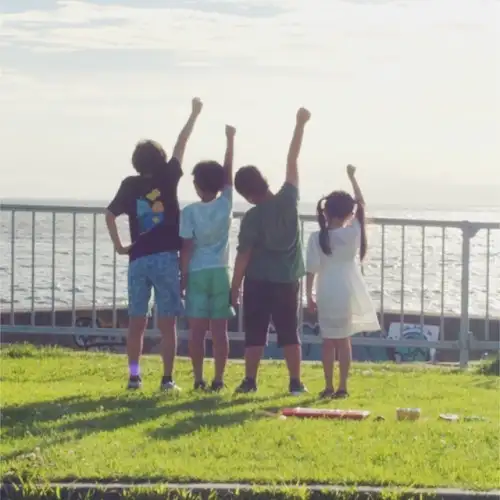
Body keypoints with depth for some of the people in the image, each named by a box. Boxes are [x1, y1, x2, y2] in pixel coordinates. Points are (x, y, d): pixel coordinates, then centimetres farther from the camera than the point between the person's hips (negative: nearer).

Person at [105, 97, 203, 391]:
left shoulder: (130, 185, 4)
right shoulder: (168, 179, -2)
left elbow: (111, 214, -2)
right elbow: (181, 145, 6)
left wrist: (119, 246, 5)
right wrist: (195, 114, 15)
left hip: (138, 260, 2)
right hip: (166, 259, -2)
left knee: (137, 322, 9)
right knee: (167, 323, 0)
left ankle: (134, 376, 6)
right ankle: (168, 379, -2)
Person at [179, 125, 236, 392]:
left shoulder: (190, 211, -7)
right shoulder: (225, 205, -2)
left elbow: (186, 247, -8)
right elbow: (229, 173, 9)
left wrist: (183, 276, -1)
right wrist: (230, 140, 15)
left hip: (197, 273, -2)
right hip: (220, 272, 2)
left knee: (197, 330, 1)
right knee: (219, 330, 3)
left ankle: (198, 379, 1)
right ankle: (218, 379, 1)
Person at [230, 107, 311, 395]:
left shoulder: (252, 218, -11)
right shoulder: (288, 199, -5)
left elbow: (243, 256, -10)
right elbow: (292, 161, 1)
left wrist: (234, 287, -3)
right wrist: (301, 124, 6)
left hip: (259, 281, -3)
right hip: (288, 280, 3)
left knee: (255, 333, 5)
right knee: (289, 332, 7)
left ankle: (250, 382, 3)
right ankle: (296, 382, 3)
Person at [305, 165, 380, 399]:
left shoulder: (317, 238, -9)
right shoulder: (353, 232, -7)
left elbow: (311, 270, -8)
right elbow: (362, 205, 7)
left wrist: (309, 296, 2)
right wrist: (352, 177, 14)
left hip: (327, 295, 0)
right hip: (348, 293, 1)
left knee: (328, 341, 9)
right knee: (344, 340, 8)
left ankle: (328, 387, 12)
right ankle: (342, 387, 8)